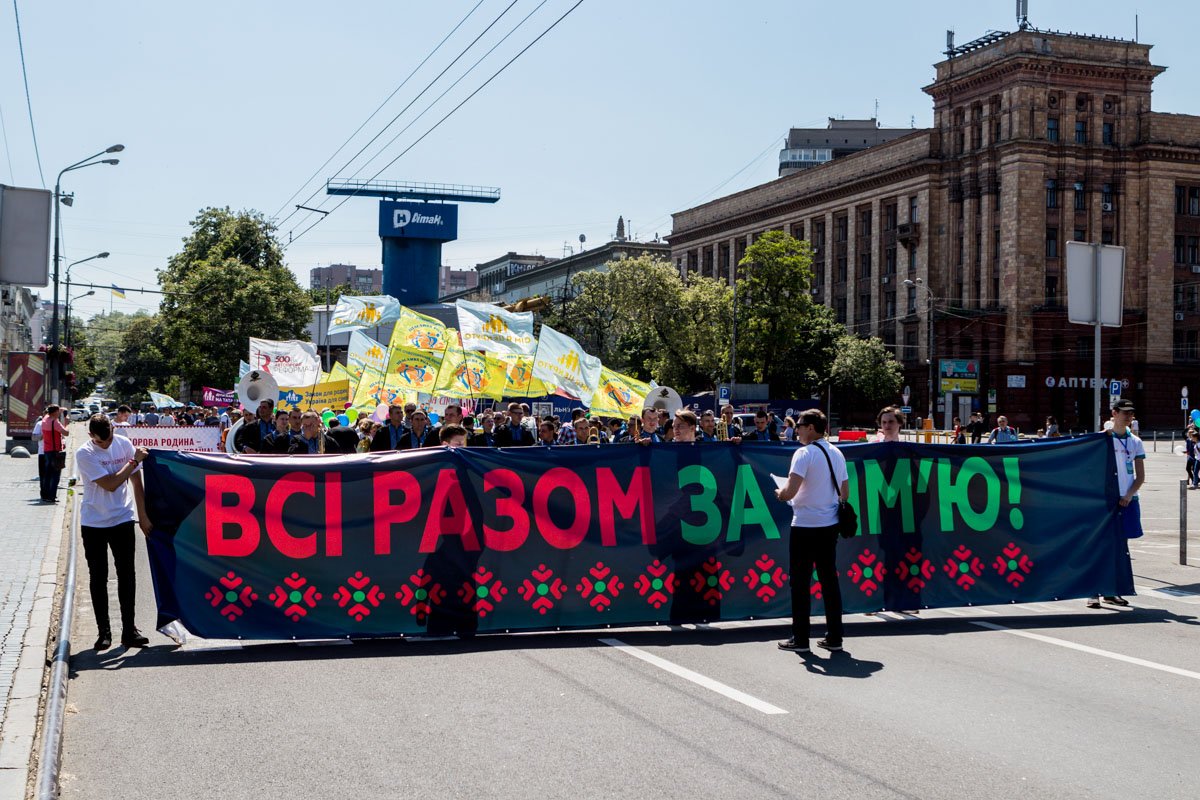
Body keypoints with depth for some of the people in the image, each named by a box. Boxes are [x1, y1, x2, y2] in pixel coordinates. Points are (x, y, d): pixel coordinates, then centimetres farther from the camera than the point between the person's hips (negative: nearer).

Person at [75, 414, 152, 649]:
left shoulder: (124, 444, -1)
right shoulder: (84, 454, -12)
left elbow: (136, 482, 5)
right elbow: (110, 484, -19)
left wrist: (142, 516, 5)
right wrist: (134, 461, -12)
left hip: (123, 519, 2)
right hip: (94, 523, -2)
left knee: (127, 575, 0)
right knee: (98, 577, 4)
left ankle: (129, 630, 5)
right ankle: (103, 631, 13)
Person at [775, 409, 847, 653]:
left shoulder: (804, 453, -13)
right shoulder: (837, 454, 10)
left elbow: (791, 491, -21)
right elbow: (845, 493, 15)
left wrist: (780, 494, 0)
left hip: (805, 526, -7)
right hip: (830, 525, 7)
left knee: (800, 582, 2)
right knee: (829, 580, 11)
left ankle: (800, 639, 5)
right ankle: (834, 638, 13)